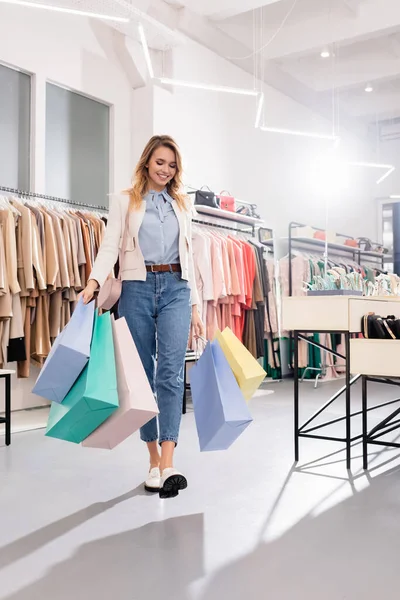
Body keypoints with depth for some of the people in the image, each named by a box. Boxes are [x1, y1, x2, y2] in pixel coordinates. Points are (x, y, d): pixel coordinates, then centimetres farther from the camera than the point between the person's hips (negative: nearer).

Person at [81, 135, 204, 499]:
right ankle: (154, 460, 15)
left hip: (175, 288, 1)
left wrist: (195, 306, 11)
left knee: (170, 372, -14)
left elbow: (189, 256, 16)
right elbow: (111, 246, -3)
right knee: (142, 374, 4)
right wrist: (95, 281, -22)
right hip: (137, 288, -1)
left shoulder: (183, 204, 17)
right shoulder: (124, 201, 9)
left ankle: (168, 464, -17)